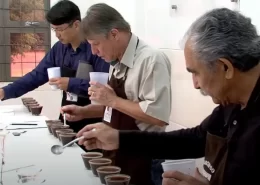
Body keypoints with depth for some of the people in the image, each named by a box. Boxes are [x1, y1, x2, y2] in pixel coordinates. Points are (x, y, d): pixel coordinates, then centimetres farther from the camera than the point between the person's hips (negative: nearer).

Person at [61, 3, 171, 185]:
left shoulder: (152, 60, -20)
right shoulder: (117, 62, 5)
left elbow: (158, 116, -27)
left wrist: (113, 100, -23)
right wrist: (83, 112, 4)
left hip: (140, 159, -8)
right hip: (114, 153, 8)